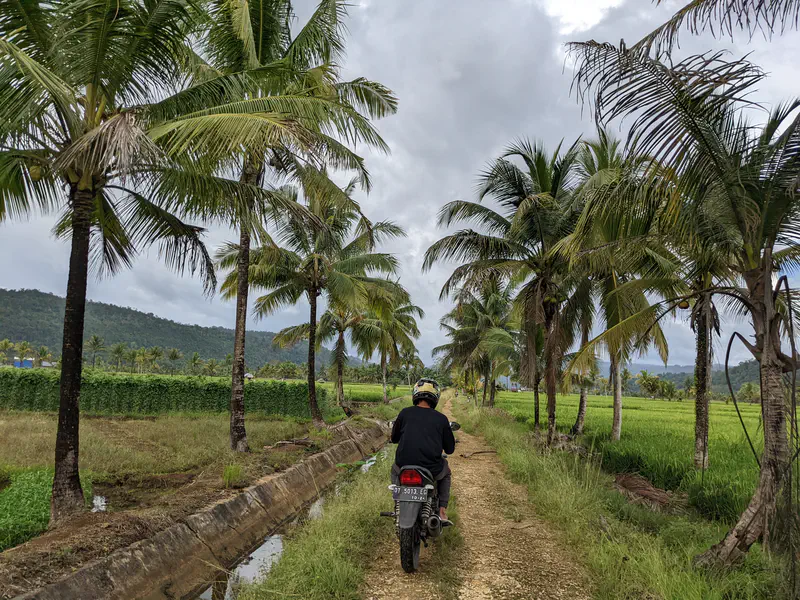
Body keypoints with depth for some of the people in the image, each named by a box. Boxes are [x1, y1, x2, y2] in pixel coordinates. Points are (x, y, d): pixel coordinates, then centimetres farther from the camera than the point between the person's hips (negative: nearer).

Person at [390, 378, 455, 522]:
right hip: (432, 470, -1)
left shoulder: (405, 413, 0)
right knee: (446, 473, 33)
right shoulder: (441, 419, 0)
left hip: (404, 467, 1)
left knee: (395, 470, 36)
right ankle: (442, 511, 21)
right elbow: (450, 449, 9)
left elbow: (394, 438, 15)